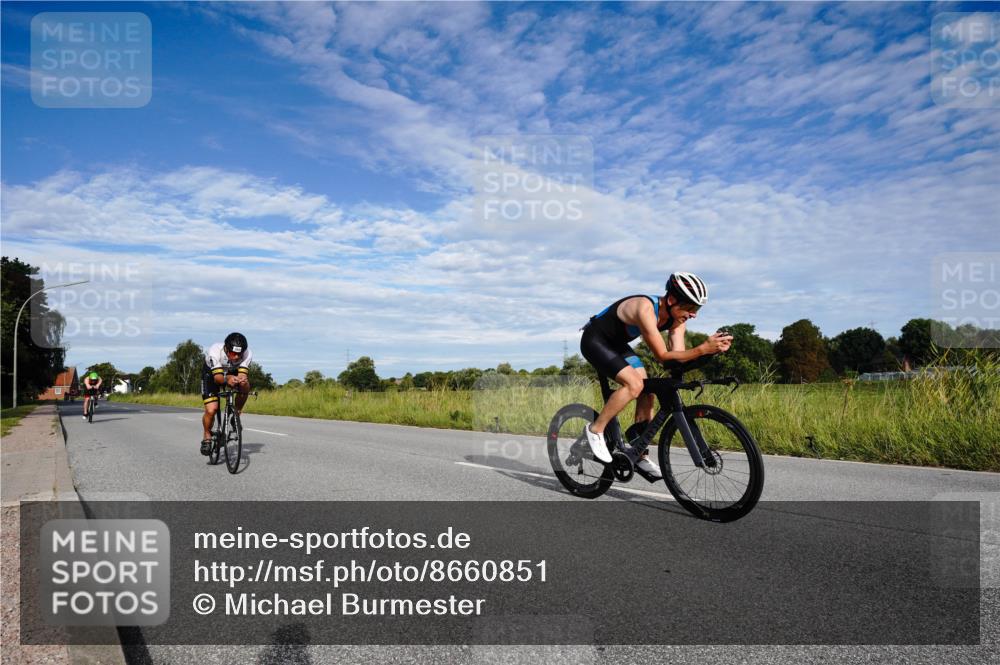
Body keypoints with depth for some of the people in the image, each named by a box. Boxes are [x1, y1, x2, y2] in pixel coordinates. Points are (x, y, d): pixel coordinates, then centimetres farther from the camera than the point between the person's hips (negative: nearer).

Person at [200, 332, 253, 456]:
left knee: (245, 385, -32)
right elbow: (217, 377, -40)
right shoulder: (214, 351, -37)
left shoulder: (247, 354, -31)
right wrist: (227, 379, -62)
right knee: (211, 410, -18)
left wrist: (242, 379, -58)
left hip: (233, 373, 2)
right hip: (211, 375, -2)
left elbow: (242, 374, -34)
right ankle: (207, 437, 10)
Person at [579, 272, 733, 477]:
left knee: (647, 393, 0)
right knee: (634, 385, -26)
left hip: (617, 344, 9)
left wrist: (712, 347, -31)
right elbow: (662, 356, -35)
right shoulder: (646, 309, -35)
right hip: (595, 341, -8)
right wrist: (703, 349, -43)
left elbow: (678, 355, -16)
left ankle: (640, 456, 11)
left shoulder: (677, 316, -10)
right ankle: (595, 430, -10)